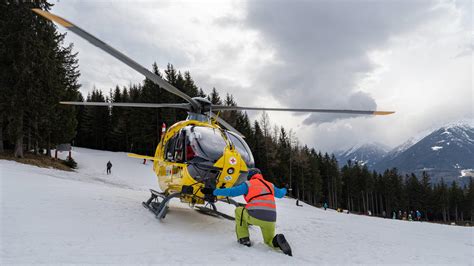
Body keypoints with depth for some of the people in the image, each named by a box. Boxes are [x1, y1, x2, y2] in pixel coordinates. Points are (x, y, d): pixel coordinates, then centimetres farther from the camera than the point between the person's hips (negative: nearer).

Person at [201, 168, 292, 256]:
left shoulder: (248, 184, 9)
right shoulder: (270, 185, 23)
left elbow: (231, 191, 4)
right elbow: (280, 194, 40)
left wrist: (213, 191, 10)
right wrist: (285, 189, 64)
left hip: (255, 216, -4)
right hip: (271, 219, 4)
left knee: (239, 211, 25)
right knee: (269, 241, 27)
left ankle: (244, 239, 17)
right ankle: (277, 241, -9)